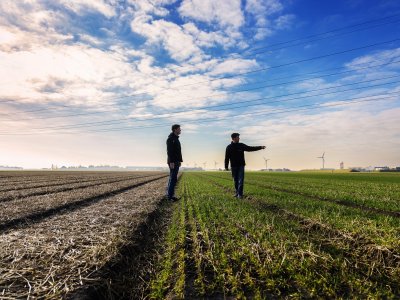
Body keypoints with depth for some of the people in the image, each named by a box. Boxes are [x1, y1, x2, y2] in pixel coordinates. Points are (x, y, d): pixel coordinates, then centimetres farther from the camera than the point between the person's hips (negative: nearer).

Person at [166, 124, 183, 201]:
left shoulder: (176, 139, 19)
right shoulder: (170, 138, -12)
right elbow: (169, 151, -20)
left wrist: (180, 161, 19)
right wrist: (171, 162, -25)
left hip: (176, 162, 10)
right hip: (173, 162, -10)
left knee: (172, 178, 11)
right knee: (173, 178, -10)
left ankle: (169, 194, 16)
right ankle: (170, 195, -6)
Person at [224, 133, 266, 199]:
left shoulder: (241, 145, 4)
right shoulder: (229, 147, -3)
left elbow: (250, 148, 7)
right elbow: (227, 158, -2)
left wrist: (260, 147, 2)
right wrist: (226, 166, -3)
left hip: (241, 166, 1)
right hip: (234, 166, -1)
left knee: (241, 180, -6)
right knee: (236, 180, 8)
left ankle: (240, 194, -4)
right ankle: (237, 192, 24)